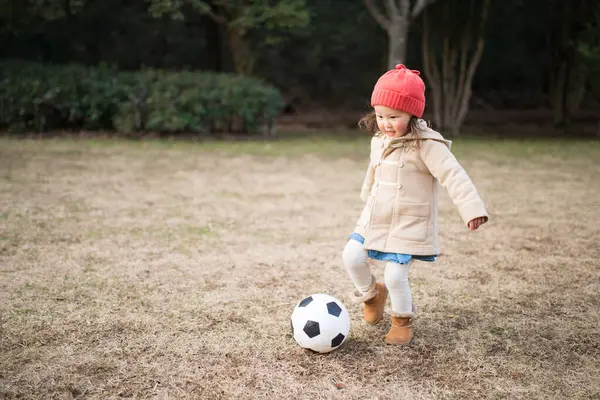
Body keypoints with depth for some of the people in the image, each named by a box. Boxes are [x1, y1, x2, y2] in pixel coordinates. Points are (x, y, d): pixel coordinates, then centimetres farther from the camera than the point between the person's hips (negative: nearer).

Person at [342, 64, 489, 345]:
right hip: (374, 219, 6)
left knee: (395, 275, -9)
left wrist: (472, 208, -37)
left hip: (408, 225, -6)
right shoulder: (379, 141, 4)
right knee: (351, 256, -3)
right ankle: (371, 294, 27)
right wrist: (367, 196, 36)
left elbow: (453, 176, -26)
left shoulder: (427, 145, -19)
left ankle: (403, 321, 21)